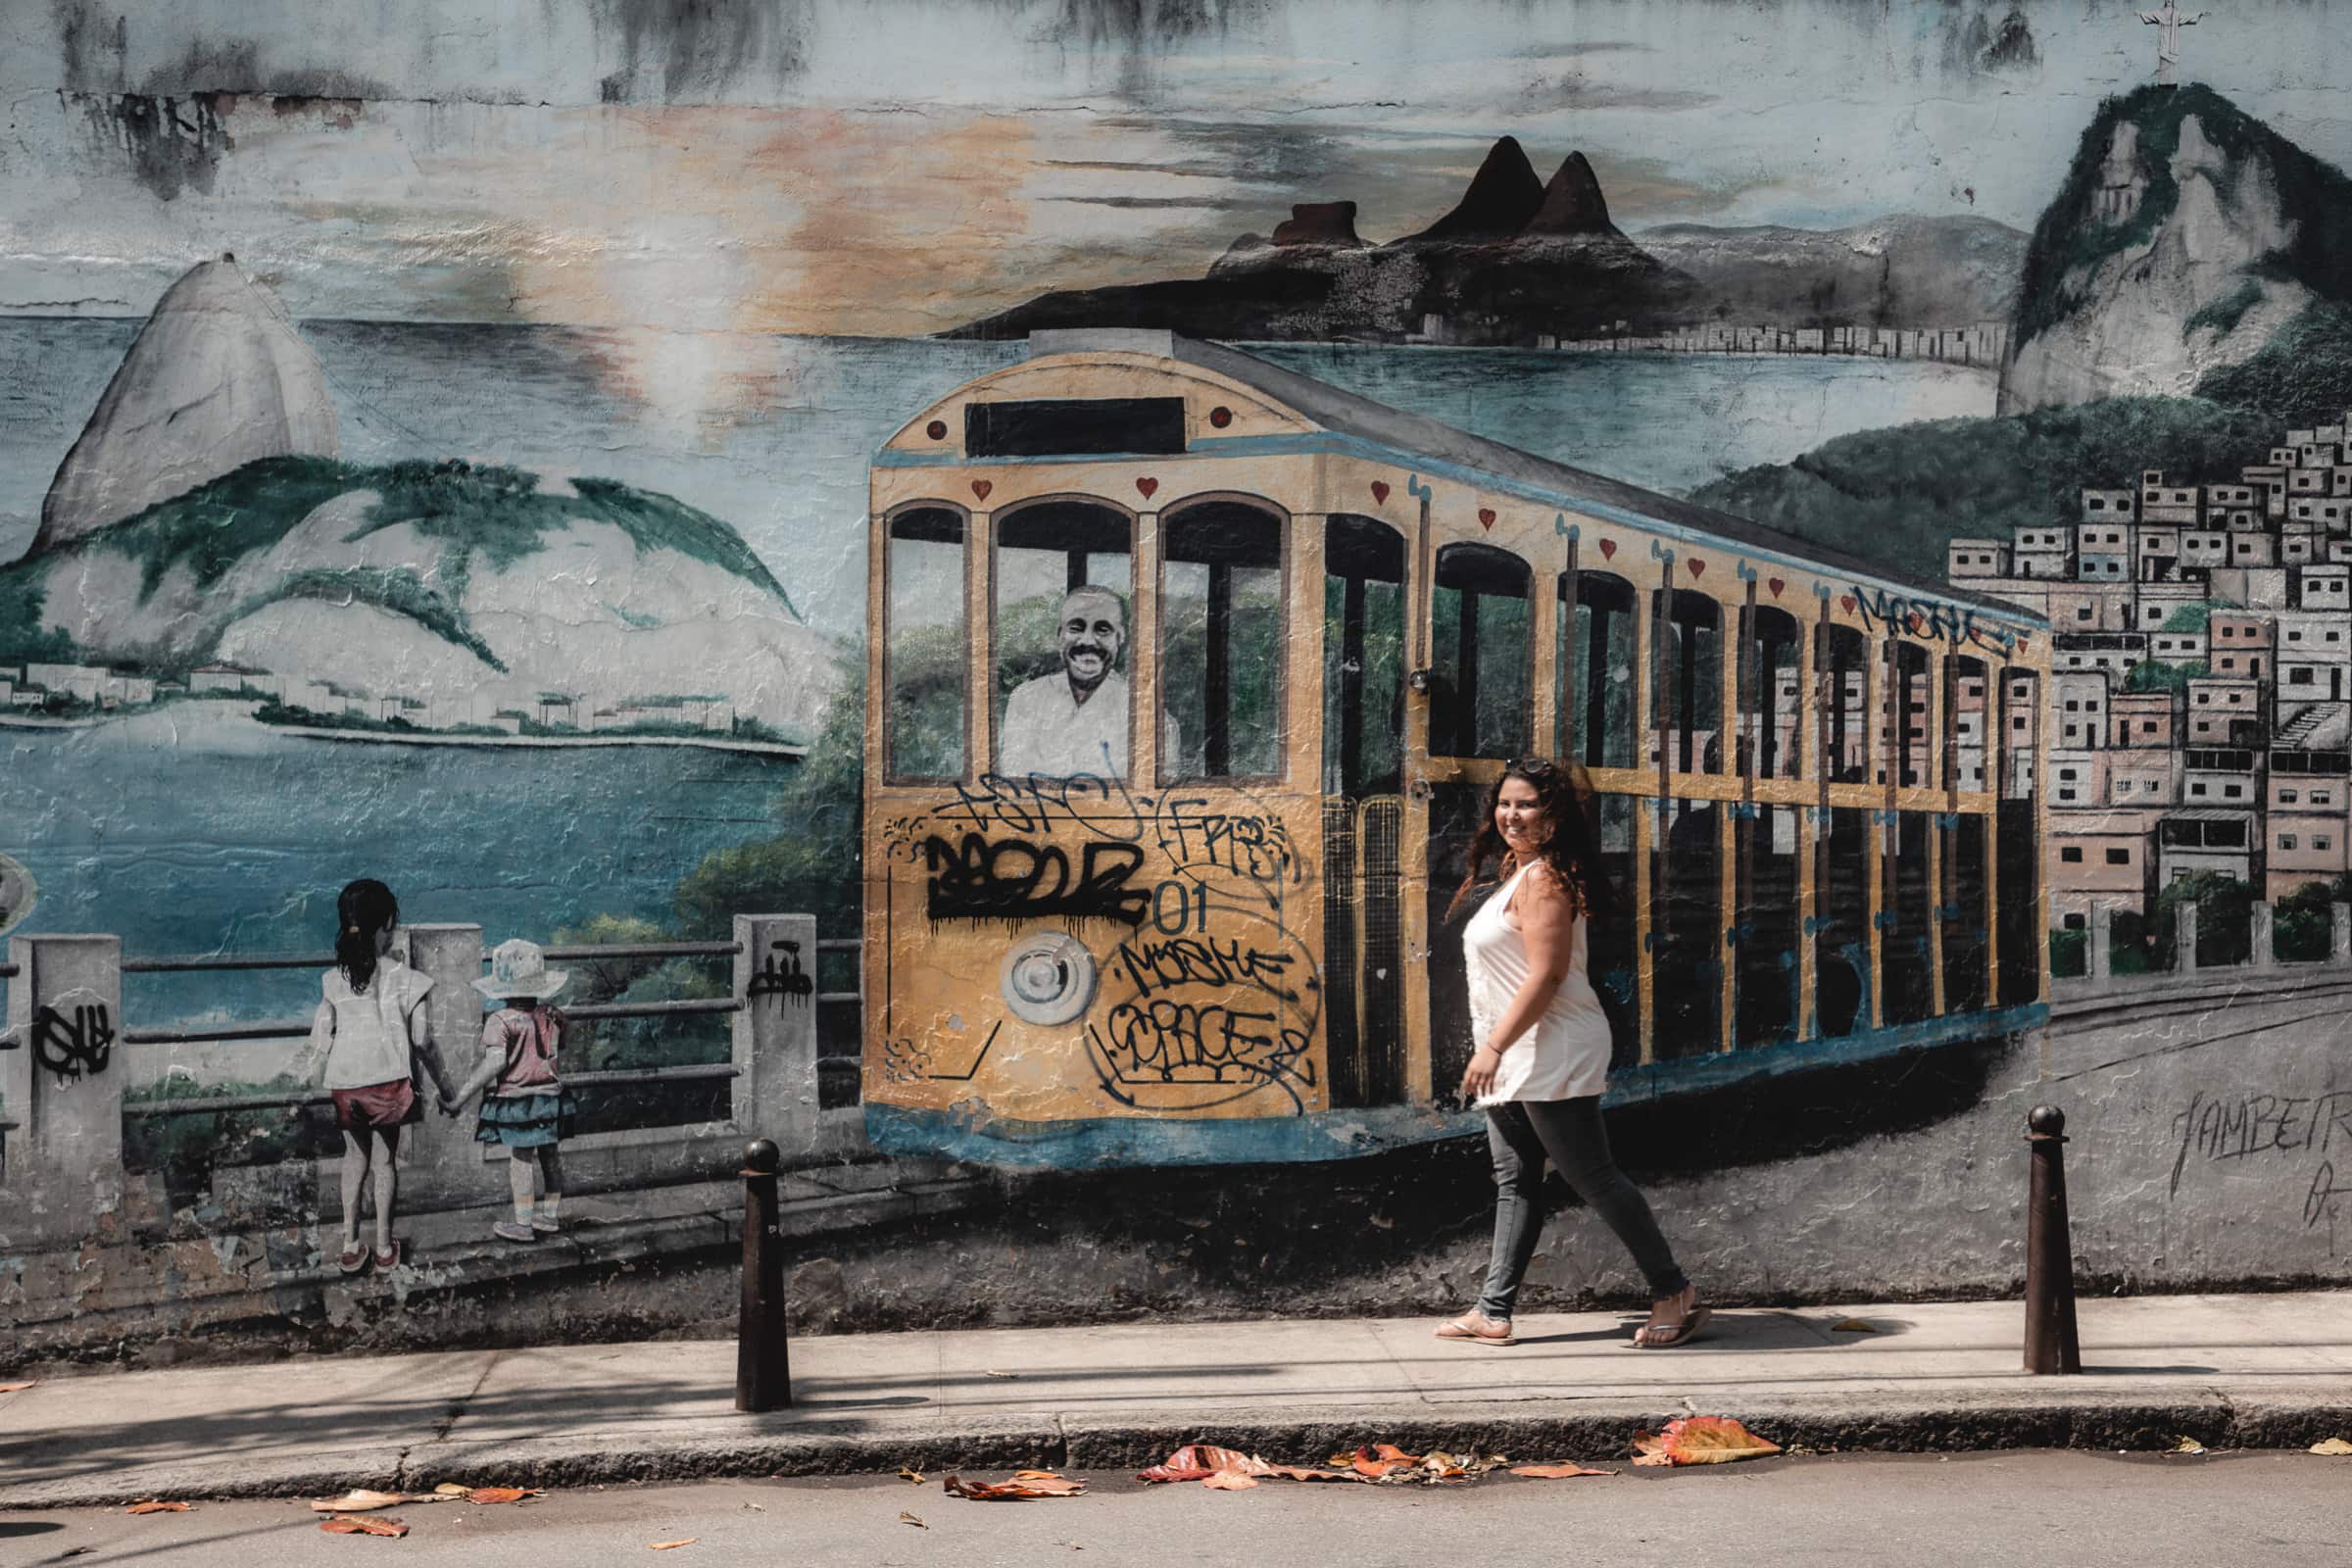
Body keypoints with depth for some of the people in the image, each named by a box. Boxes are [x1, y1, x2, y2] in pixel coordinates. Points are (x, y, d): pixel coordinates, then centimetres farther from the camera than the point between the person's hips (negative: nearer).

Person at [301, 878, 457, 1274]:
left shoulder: (334, 981, -3)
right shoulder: (405, 979, -11)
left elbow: (320, 1040, 1)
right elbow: (422, 1040, -7)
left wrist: (304, 1079, 16)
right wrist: (442, 1081, 7)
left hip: (346, 1085, 2)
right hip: (390, 1083, -2)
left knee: (355, 1156, 19)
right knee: (383, 1161, 12)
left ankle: (350, 1246, 18)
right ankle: (384, 1248, 20)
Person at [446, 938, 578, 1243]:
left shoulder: (500, 1022, -18)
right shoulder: (551, 1017, 0)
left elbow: (495, 1063, -27)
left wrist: (461, 1097, -26)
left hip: (514, 1102, -6)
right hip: (551, 1095, 6)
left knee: (520, 1160, 3)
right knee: (550, 1157, 15)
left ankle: (523, 1224, 8)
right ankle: (550, 1216, 27)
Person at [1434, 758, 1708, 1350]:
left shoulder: (1543, 879, -15)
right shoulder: (1519, 875, 17)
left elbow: (1547, 973, -23)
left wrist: (1493, 1046, -24)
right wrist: (1494, 1052, 23)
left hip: (1552, 1056, -11)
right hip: (1517, 1062, 11)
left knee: (1592, 1176, -6)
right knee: (1514, 1183, 10)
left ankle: (1673, 1290, 3)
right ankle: (1493, 1313, 12)